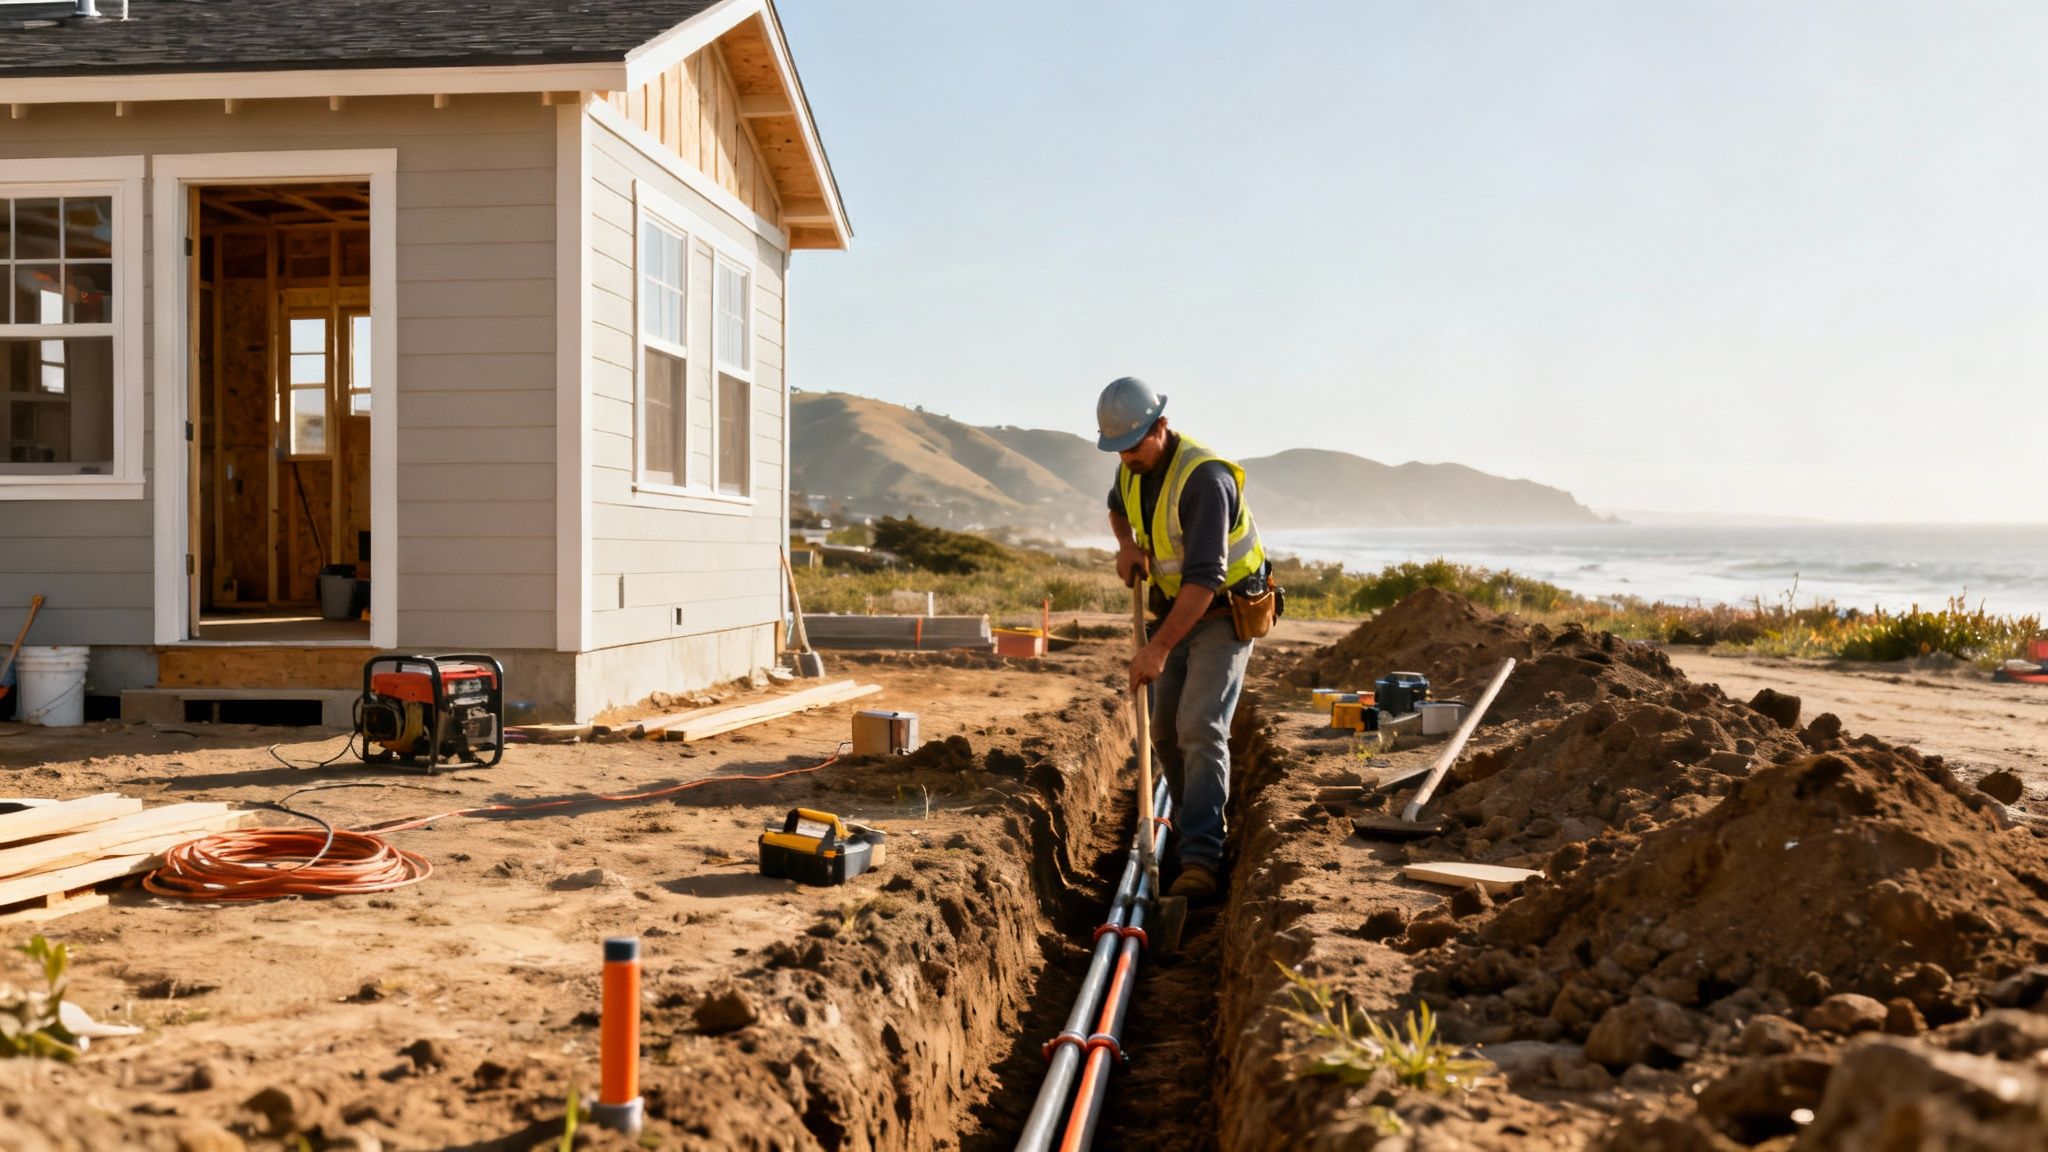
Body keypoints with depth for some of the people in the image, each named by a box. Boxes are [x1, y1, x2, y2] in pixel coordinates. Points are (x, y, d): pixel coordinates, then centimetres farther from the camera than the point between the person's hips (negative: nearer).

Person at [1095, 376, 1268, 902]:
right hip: (1175, 609, 8)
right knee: (1165, 732, 10)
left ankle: (1199, 862, -20)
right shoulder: (1133, 466, -3)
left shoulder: (1203, 478, -29)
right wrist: (1126, 546, -1)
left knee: (1201, 728, -20)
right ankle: (1202, 830, 28)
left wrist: (1158, 649, -38)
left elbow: (1205, 577, -35)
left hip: (1225, 612, -8)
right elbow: (1118, 507, 23)